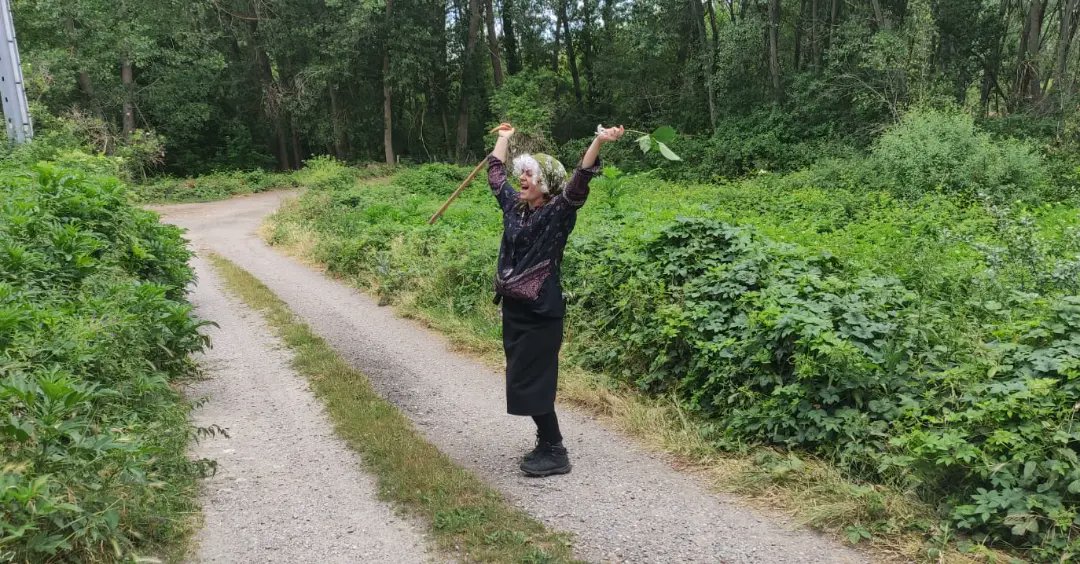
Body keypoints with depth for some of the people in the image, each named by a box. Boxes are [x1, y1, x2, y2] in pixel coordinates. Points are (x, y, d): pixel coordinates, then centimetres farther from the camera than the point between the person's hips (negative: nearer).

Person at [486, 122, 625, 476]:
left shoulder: (557, 213, -10)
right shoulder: (514, 206, 9)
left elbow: (579, 183, -26)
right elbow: (496, 175, 25)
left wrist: (598, 143, -38)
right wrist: (503, 139, 34)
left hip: (541, 313, -8)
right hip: (513, 309, 8)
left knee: (530, 382, -6)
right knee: (522, 381, 12)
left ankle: (556, 454, 7)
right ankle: (546, 444, 26)